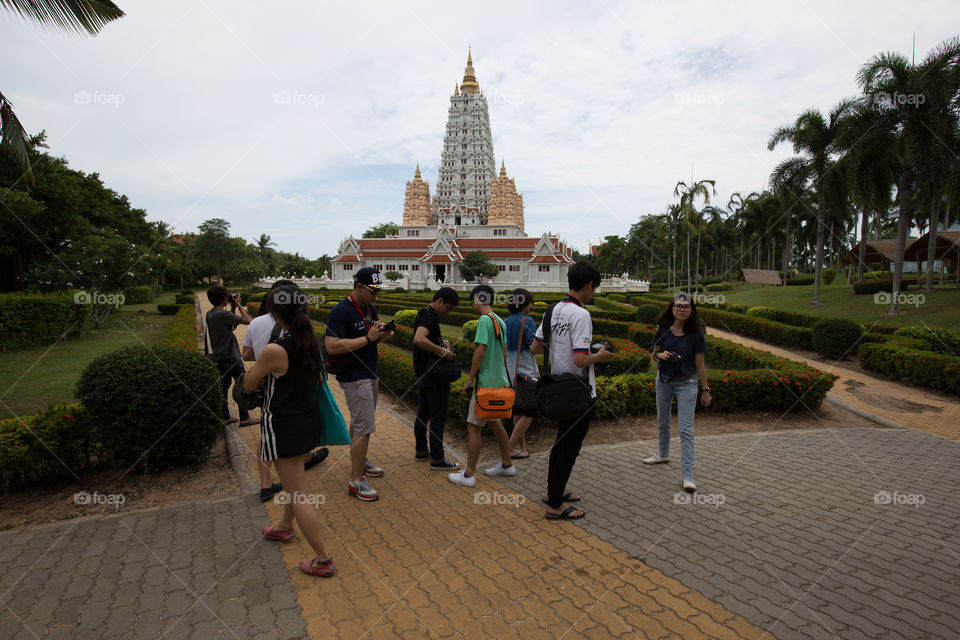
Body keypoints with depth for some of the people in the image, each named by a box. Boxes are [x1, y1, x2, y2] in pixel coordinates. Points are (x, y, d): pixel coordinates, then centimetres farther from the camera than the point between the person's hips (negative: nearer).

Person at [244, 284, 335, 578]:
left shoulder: (274, 350, -25)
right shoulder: (312, 343, -3)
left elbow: (248, 384, -9)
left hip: (284, 427, -8)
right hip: (309, 420, 8)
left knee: (298, 494, 3)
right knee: (294, 479, 29)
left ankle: (323, 559, 11)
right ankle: (285, 526, 52)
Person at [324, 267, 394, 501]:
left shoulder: (369, 307, 10)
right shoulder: (341, 311, -19)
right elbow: (331, 346, -25)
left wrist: (382, 336, -3)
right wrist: (368, 338, -26)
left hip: (370, 374, 9)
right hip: (354, 378, -9)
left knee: (360, 422, 21)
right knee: (364, 427, -8)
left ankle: (360, 461, 38)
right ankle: (356, 480, 2)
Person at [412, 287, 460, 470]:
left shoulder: (426, 314, 14)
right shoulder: (429, 317, -19)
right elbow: (419, 340, -36)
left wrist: (442, 342, 10)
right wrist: (443, 351, -29)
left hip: (423, 372, 11)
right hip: (433, 374, -11)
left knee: (423, 413, 18)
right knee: (438, 417, -3)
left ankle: (421, 450, 31)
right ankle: (437, 459, 4)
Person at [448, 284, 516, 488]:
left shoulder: (484, 320, -15)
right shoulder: (500, 321, 12)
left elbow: (480, 351, -20)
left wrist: (469, 380, -14)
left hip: (486, 383, -9)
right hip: (499, 381, 9)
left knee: (473, 426, -1)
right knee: (494, 422, 20)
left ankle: (469, 474, 7)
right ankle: (506, 464, 30)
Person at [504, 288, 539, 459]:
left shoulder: (506, 322, 8)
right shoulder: (527, 321, -14)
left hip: (512, 372, 8)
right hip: (527, 371, -8)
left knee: (518, 410, 16)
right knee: (529, 413, 1)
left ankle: (522, 445, 25)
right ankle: (510, 447, 0)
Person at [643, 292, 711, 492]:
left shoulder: (696, 334, -12)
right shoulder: (663, 329, -5)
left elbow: (699, 364, -6)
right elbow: (654, 352, 6)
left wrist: (705, 390, -4)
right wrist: (661, 355, -17)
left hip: (686, 383, -4)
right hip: (663, 379, 4)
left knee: (685, 429, -6)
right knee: (662, 421, 20)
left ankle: (687, 476, -2)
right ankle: (663, 454, 44)